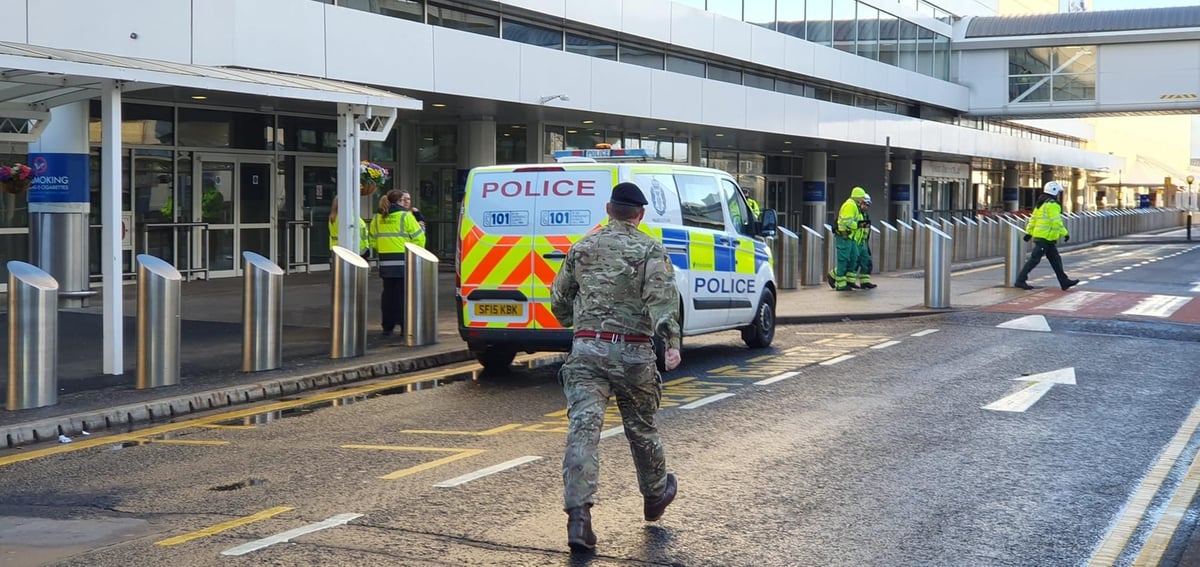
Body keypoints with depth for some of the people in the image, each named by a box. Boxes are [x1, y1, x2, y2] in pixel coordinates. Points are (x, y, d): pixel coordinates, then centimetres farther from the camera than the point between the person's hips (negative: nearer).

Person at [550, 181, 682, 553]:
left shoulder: (583, 248, 12)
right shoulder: (650, 250, 1)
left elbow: (558, 300, 19)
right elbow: (662, 296, -16)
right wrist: (672, 341, -24)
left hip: (586, 349, 1)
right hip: (633, 351, -1)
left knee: (583, 427, -9)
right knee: (642, 428, 17)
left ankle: (578, 514, -22)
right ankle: (655, 496, 39)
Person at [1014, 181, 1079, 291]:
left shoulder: (1042, 203, 16)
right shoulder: (1052, 204, -14)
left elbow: (1033, 219, 17)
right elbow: (1057, 221, -20)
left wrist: (1029, 232, 19)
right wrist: (1065, 233, -15)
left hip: (1039, 236, 10)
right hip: (1045, 237, -10)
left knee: (1056, 260, 12)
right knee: (1034, 259, -7)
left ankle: (1064, 282, 15)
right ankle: (1020, 281, -5)